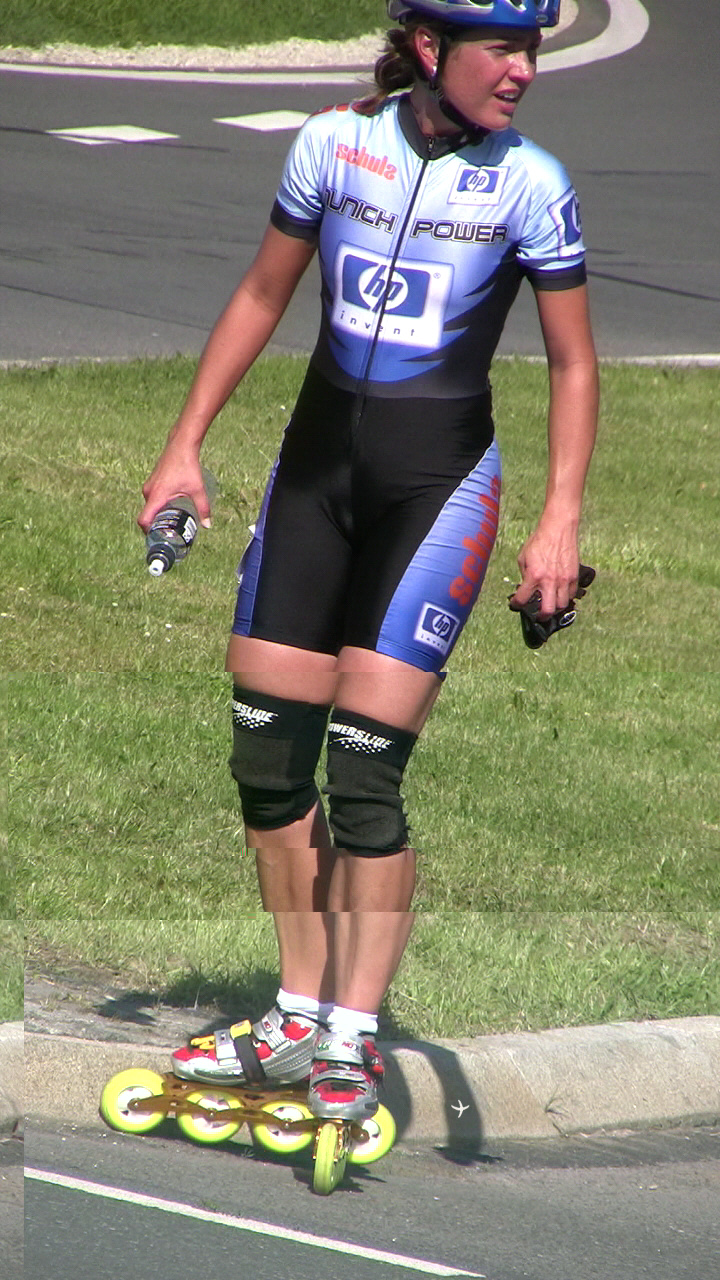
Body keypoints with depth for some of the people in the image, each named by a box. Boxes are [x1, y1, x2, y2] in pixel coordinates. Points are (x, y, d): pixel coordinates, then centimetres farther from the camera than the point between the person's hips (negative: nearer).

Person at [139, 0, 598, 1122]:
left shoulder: (529, 182, -8)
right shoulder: (335, 143, -2)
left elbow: (573, 364, -2)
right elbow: (263, 297, 9)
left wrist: (561, 515, -12)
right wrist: (186, 442, 7)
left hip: (439, 478, -3)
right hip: (320, 453, 4)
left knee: (363, 773, -10)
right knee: (266, 756, 3)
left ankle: (351, 1040, 2)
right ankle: (299, 1014, 17)